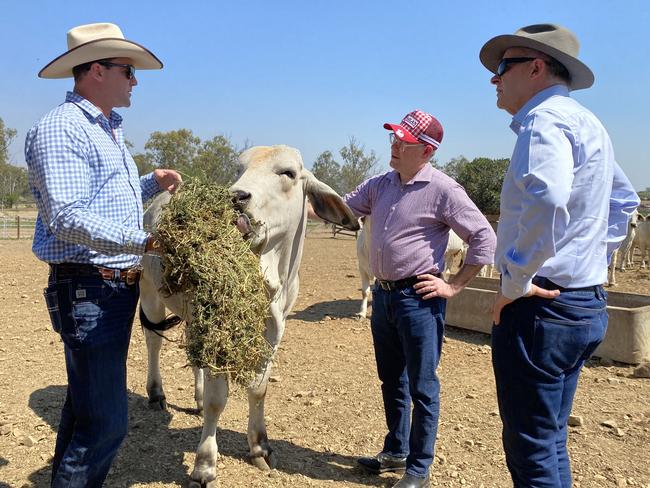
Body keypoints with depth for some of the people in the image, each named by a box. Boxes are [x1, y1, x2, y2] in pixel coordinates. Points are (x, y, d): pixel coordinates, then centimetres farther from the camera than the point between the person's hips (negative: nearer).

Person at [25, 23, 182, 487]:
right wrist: (143, 240, -31)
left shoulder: (109, 130, 17)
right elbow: (66, 216, -24)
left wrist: (151, 184, 11)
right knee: (105, 421, -7)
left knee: (86, 405, 21)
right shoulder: (62, 128, -14)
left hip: (118, 287, 10)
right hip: (88, 289, -10)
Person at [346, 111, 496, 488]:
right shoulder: (381, 185, 8)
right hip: (383, 294, 7)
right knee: (391, 380, 19)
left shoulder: (443, 190, -12)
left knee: (422, 387, 5)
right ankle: (395, 452, 37)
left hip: (418, 300, -7)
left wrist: (454, 287, -12)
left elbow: (485, 239, -11)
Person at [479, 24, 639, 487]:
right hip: (587, 305, 10)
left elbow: (545, 202, -33)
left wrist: (514, 283, -22)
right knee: (550, 443, 20)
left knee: (531, 449, 1)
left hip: (540, 309, -10)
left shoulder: (545, 119, -14)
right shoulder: (588, 124, 18)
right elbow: (623, 200, 29)